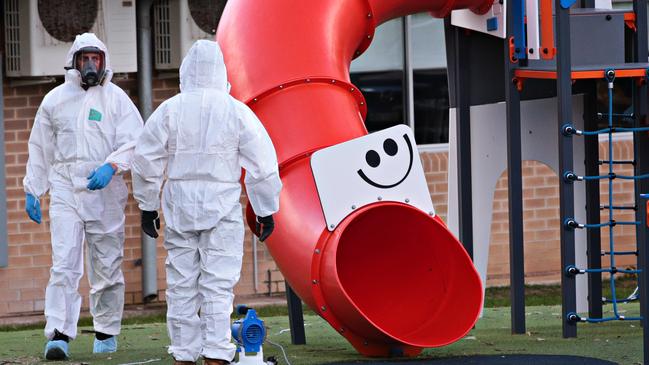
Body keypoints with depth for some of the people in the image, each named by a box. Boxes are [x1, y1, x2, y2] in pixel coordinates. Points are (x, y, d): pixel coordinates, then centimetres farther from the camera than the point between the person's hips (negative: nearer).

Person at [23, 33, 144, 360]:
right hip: (65, 188, 0)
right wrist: (32, 190, 13)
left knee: (107, 266, 6)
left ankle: (106, 333, 19)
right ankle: (59, 335, -17)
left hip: (105, 191, 0)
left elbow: (134, 142, -2)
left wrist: (110, 166, -19)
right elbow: (40, 149, 16)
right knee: (64, 264, -12)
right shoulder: (55, 100, 10)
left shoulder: (116, 98, 4)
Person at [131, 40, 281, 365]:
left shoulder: (168, 110, 0)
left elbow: (146, 161, 4)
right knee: (218, 285, -1)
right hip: (222, 209, -2)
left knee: (181, 285, 8)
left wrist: (147, 206, 15)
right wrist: (266, 210, 8)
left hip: (179, 207, 2)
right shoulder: (237, 112, -4)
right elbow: (262, 165, -1)